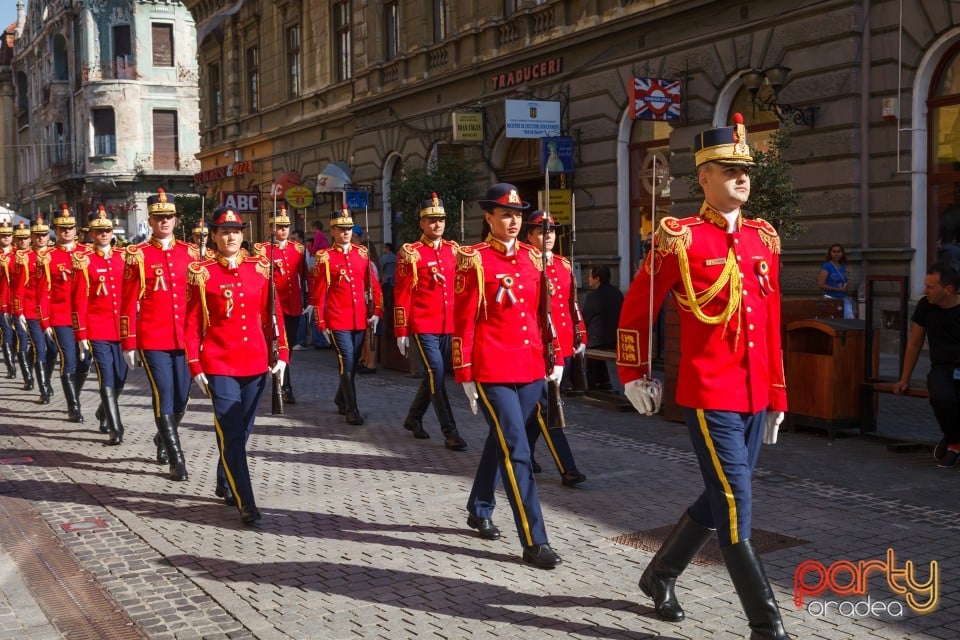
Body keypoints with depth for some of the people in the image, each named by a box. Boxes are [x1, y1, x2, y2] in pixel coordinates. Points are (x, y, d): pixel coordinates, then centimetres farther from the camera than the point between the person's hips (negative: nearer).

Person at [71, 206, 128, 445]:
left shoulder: (123, 258, 8)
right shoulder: (84, 261, -3)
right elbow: (79, 300, -4)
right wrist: (81, 335, -7)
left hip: (121, 329, 4)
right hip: (98, 331, -4)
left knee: (121, 378, 11)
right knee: (107, 380, -6)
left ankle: (104, 412, 36)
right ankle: (115, 428, -3)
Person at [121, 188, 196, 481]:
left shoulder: (190, 253, 8)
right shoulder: (137, 255, -2)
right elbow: (128, 302, -1)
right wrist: (128, 343, -4)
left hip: (185, 338, 4)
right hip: (153, 339, -4)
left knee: (182, 396, 10)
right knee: (164, 396, -6)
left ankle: (163, 438, 37)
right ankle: (176, 459, 0)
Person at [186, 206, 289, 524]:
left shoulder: (261, 268, 6)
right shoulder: (202, 273, -3)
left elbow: (274, 314, 9)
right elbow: (192, 324, -2)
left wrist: (281, 354, 3)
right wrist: (195, 366, -6)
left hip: (256, 362, 4)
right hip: (219, 365, -4)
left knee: (243, 430, 15)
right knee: (232, 434, -8)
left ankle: (224, 484, 36)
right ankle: (246, 504, -4)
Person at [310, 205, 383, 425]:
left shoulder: (362, 253, 8)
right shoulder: (325, 257, -4)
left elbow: (374, 285, 10)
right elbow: (318, 293, -1)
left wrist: (376, 312, 2)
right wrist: (321, 323, -3)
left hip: (361, 319, 5)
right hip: (338, 320, -4)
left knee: (353, 364, 14)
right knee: (347, 364, -8)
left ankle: (341, 400, 36)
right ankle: (352, 409, 2)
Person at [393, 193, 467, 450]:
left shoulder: (453, 250, 9)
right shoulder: (410, 253, -6)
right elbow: (401, 294, -6)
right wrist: (401, 332, -8)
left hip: (449, 326, 6)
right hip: (423, 327, -5)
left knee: (433, 376, 14)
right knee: (437, 376, -8)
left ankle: (413, 418, 34)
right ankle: (450, 433, -4)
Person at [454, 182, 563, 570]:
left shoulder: (533, 257, 10)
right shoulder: (474, 260, -6)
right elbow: (463, 321, -7)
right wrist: (464, 375, -8)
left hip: (531, 369, 6)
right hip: (493, 371, -6)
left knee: (500, 441, 19)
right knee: (516, 451, -8)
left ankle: (479, 511, 38)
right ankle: (534, 542, -4)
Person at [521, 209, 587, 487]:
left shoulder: (564, 265, 14)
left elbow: (572, 304, 18)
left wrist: (580, 337, 15)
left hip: (564, 346, 7)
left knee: (537, 406, 16)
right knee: (547, 408, -5)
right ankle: (567, 469, -4)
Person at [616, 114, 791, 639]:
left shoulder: (763, 238, 10)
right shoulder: (680, 239, -9)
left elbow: (770, 323, 14)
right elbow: (636, 308, 0)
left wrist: (776, 393, 14)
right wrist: (634, 375, 5)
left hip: (754, 396, 7)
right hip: (710, 398, -7)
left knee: (719, 500, 17)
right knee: (735, 509, -4)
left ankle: (659, 576, 37)